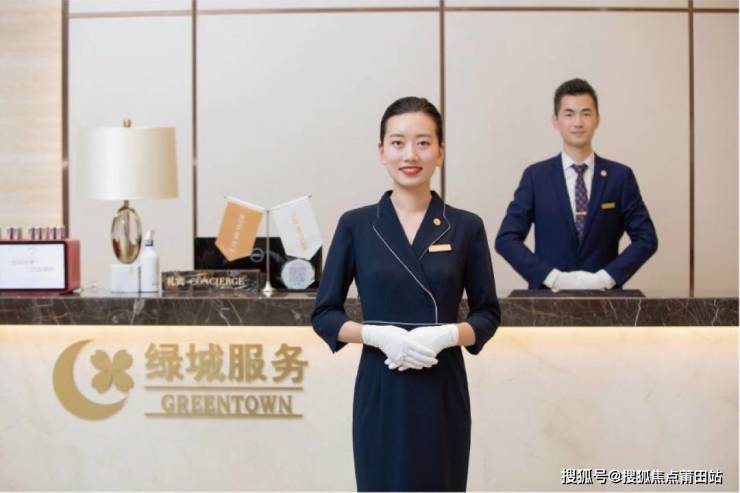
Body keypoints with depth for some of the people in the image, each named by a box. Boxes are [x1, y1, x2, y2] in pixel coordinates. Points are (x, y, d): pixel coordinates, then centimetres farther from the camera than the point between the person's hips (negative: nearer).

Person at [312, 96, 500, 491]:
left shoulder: (465, 227, 2)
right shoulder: (356, 225, 0)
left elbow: (487, 314, 6)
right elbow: (324, 314, 2)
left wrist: (447, 335, -15)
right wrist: (377, 334, -16)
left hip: (442, 392, 1)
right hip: (380, 392, 0)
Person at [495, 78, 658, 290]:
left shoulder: (620, 176, 3)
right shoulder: (535, 176, 1)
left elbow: (646, 238, 1)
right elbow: (506, 239, -5)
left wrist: (605, 277, -12)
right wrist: (554, 277, -15)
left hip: (603, 296, 1)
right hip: (549, 296, -1)